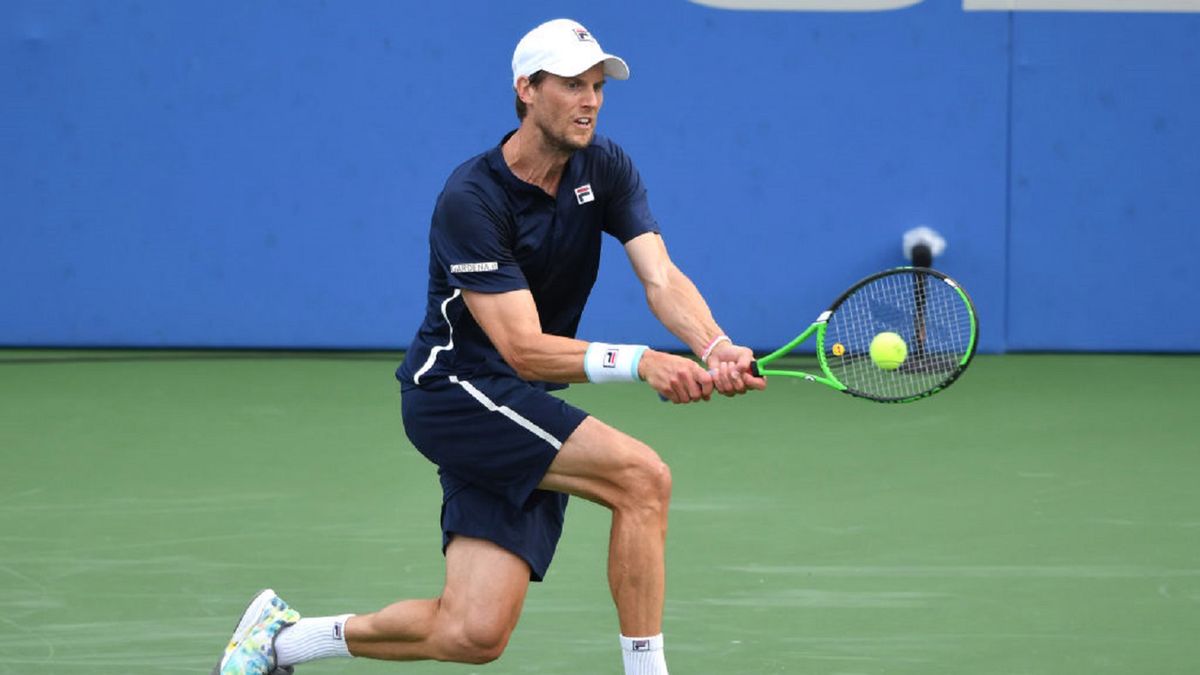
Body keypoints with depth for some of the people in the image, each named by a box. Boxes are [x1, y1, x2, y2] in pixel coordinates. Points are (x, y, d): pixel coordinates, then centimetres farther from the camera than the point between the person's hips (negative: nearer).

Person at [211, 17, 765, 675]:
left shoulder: (605, 168, 1)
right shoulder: (472, 199, -19)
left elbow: (662, 279, -12)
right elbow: (525, 349, -24)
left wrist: (715, 347, -33)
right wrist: (640, 362, -37)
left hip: (519, 415, 7)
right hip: (454, 390, -7)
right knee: (642, 476, -26)